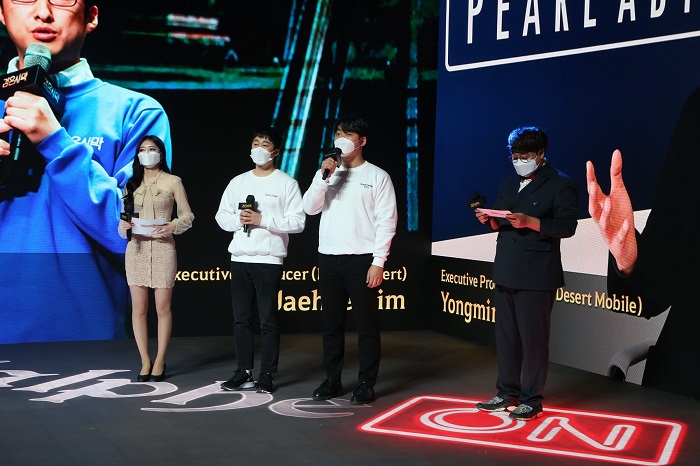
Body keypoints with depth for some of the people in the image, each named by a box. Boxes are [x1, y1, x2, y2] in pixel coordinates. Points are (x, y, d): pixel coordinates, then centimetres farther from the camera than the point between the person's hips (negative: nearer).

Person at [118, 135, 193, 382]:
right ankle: (145, 362, 10)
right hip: (136, 248, 3)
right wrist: (125, 226, -9)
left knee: (163, 307, -1)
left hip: (163, 248, -3)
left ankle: (159, 362, 9)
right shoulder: (132, 183, 11)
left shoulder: (172, 182, 1)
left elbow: (187, 215, 2)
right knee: (138, 308, 2)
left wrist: (172, 226, -16)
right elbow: (123, 216, 13)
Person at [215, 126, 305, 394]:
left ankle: (267, 376, 3)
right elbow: (221, 216, 14)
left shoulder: (286, 183, 0)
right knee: (241, 319, 7)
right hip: (240, 258, 5)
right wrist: (238, 219, -7)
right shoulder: (238, 182, 14)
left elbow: (298, 222, -7)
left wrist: (262, 219, -15)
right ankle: (244, 373, 15)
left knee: (268, 320, -3)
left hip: (269, 260, -5)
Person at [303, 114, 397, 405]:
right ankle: (332, 379, 17)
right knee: (331, 323, 9)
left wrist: (378, 262, -12)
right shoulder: (327, 172, 13)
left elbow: (386, 222, -5)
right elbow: (310, 208, 1)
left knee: (366, 324, 0)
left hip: (362, 259, -4)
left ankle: (366, 384, 6)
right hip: (329, 258, 4)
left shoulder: (377, 176, 0)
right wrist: (323, 177, -12)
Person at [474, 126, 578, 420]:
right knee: (506, 336, 12)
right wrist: (489, 220, -1)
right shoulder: (508, 183, 18)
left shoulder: (560, 184, -5)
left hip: (536, 275, -7)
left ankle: (532, 400, 7)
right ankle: (507, 394, 22)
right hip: (506, 271, 7)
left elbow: (567, 226, -14)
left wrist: (530, 222, -23)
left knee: (533, 338, -2)